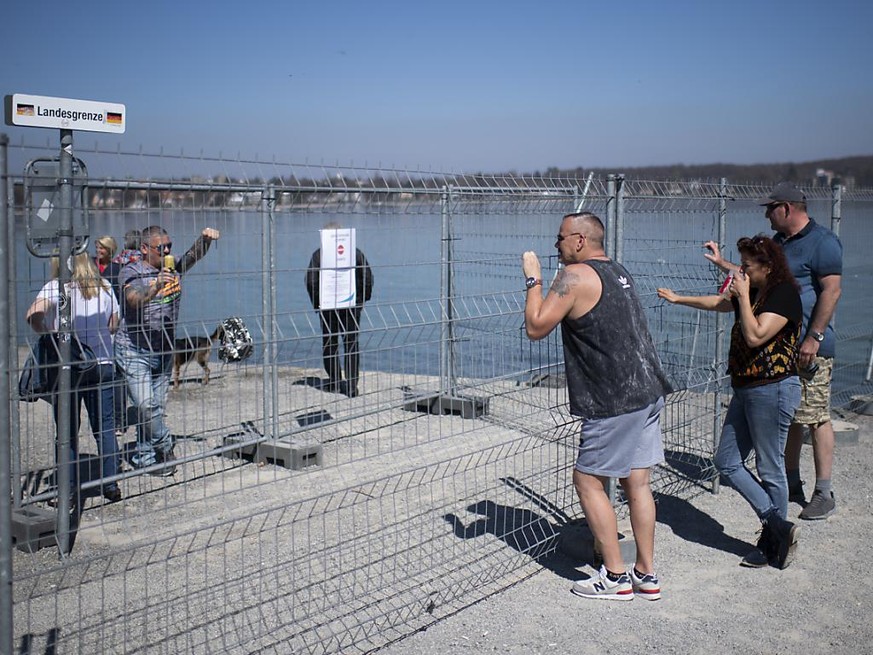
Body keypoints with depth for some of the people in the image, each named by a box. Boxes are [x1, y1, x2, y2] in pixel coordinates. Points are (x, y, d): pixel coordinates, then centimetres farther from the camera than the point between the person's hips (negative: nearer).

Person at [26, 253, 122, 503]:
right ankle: (111, 484, 15)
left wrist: (48, 334, -7)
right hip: (102, 365, 3)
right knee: (105, 427, 12)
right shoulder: (103, 286, 4)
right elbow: (113, 325, 10)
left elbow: (35, 314, -24)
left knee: (68, 431, 7)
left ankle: (70, 490, 11)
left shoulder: (56, 287, -7)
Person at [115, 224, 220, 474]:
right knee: (145, 405, -14)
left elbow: (194, 255, -7)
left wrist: (205, 239, -29)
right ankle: (165, 446, 7)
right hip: (135, 351, -5)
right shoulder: (131, 272, -11)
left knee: (157, 408, 9)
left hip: (164, 350, 5)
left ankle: (143, 458, 20)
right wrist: (156, 286, -47)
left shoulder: (174, 268, 5)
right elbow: (135, 300, -28)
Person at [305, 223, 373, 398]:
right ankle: (351, 385, 1)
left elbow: (311, 281, -8)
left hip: (328, 307, -1)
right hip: (352, 305, 1)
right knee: (351, 345, 5)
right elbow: (368, 277, 1)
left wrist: (316, 303, 2)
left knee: (329, 345, 12)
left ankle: (334, 382, 17)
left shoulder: (319, 255, -5)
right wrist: (363, 298, 10)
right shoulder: (355, 253, 0)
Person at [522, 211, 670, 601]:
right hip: (648, 392, 9)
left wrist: (533, 280, -2)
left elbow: (535, 328, -11)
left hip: (616, 401, -9)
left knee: (588, 480, 3)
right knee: (636, 482, 12)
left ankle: (615, 578, 6)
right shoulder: (617, 272, 15)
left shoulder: (575, 276, -12)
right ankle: (646, 576, 18)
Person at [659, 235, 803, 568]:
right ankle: (778, 526, 8)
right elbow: (717, 302, 31)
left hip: (773, 389, -10)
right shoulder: (754, 293, 14)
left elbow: (755, 336, -24)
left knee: (770, 469, -2)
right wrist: (678, 299, 36)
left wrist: (743, 295, -15)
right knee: (727, 461, 7)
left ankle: (772, 543, 10)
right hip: (745, 389, 10)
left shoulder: (784, 294, -14)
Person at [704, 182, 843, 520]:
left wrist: (814, 337, -21)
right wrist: (721, 262, 23)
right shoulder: (778, 242, 17)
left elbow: (832, 290, -16)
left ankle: (824, 494, 0)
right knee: (788, 417, 14)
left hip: (810, 348, -9)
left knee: (816, 417, -6)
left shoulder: (822, 242, -10)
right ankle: (792, 483, 24)